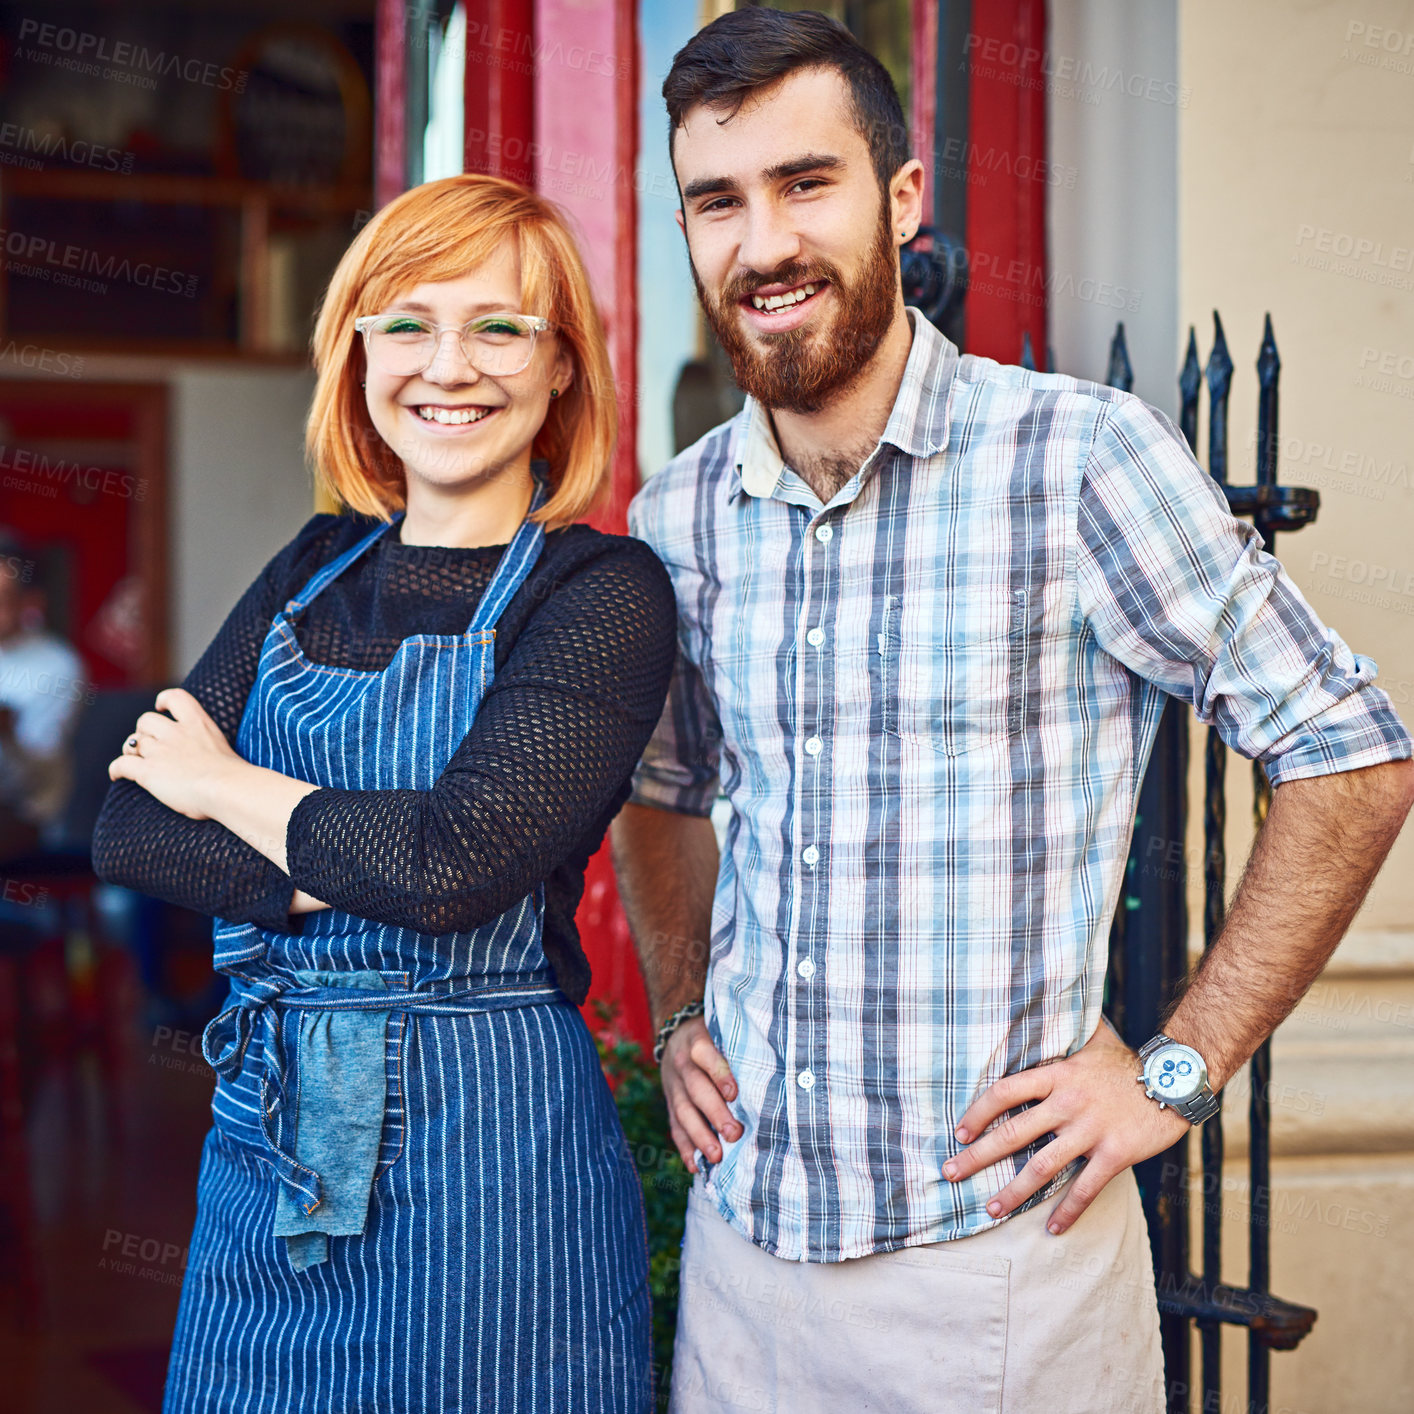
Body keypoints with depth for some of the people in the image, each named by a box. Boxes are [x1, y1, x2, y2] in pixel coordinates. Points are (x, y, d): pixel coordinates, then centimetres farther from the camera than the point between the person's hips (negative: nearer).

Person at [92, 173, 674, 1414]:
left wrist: (230, 787, -6)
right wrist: (357, 871, -16)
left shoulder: (604, 591, -9)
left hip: (491, 1157, -5)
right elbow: (128, 832, -1)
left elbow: (455, 862, -23)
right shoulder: (318, 570, 7)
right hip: (267, 1142, 5)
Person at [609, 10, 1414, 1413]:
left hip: (995, 1248, -4)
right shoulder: (676, 519, 3)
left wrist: (1176, 1072, -9)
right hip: (744, 1234, 5)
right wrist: (680, 1021, 10)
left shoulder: (1082, 458, -13)